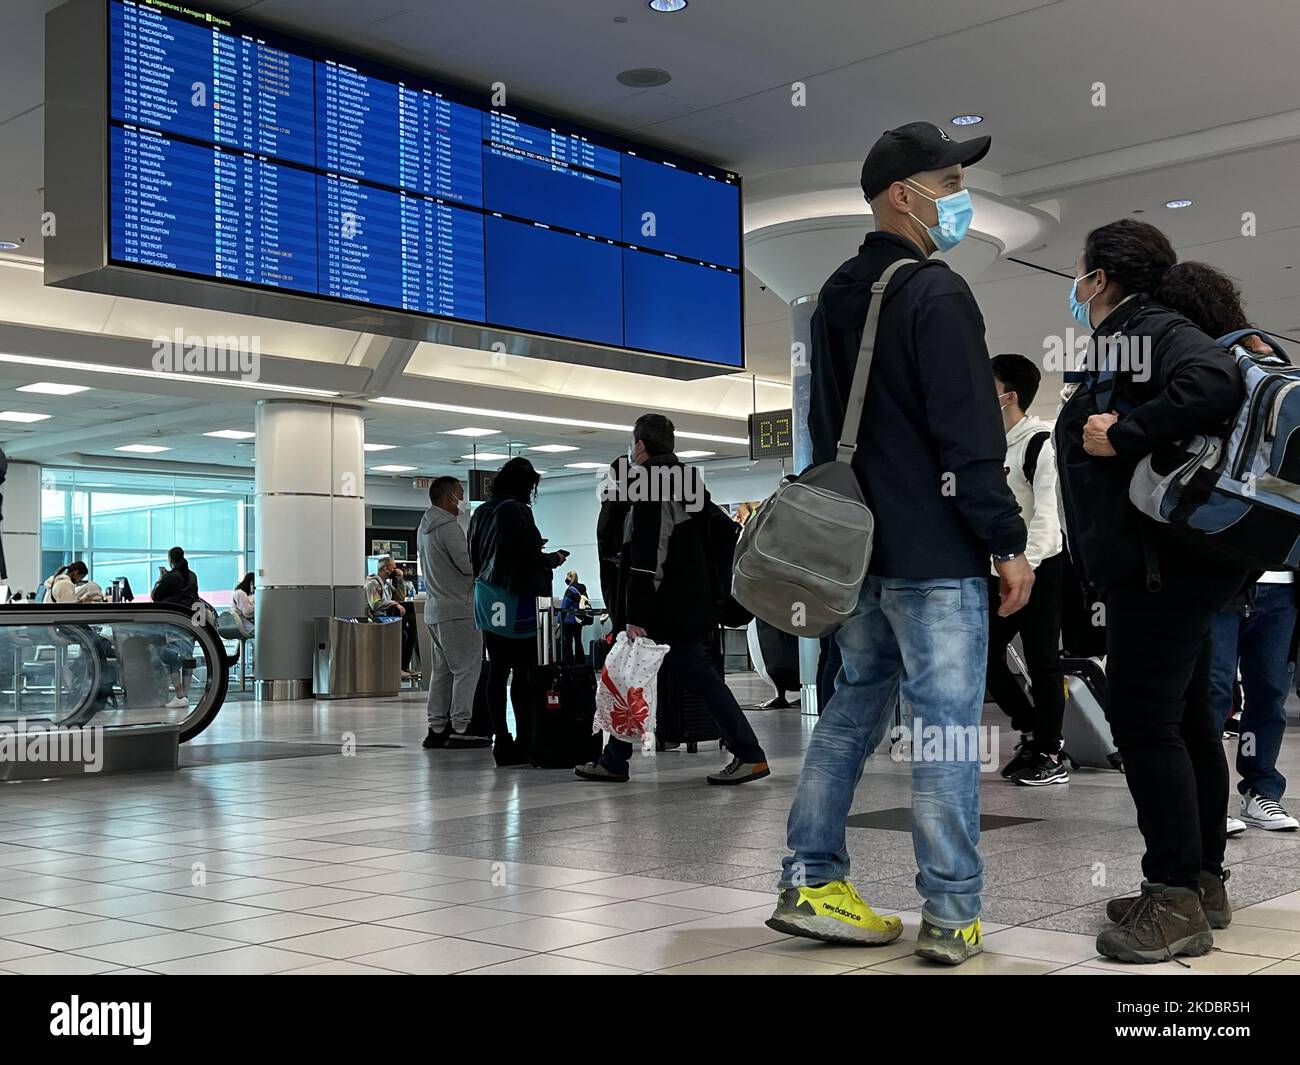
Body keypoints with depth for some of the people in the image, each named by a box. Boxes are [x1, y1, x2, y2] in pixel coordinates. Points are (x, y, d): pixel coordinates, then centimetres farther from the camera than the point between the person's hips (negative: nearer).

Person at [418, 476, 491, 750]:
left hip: (434, 610, 10)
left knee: (442, 670, 12)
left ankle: (437, 728, 13)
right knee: (467, 667, -6)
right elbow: (468, 564, -18)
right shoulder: (448, 526, -14)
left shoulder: (424, 527, 17)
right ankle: (461, 729, -7)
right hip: (457, 610, -10)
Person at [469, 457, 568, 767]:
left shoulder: (482, 512, 12)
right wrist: (554, 558, 5)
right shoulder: (516, 510, -13)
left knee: (497, 671, 8)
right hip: (515, 599, -8)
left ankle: (502, 742, 11)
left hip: (487, 599, 8)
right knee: (523, 672, -4)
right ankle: (524, 742, -4)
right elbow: (531, 557, -16)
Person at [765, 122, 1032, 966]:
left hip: (859, 547, 8)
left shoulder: (837, 296, 15)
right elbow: (969, 438, -17)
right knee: (948, 726, -3)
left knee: (854, 708, 14)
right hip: (936, 553, -8)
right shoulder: (936, 294, -12)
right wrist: (1010, 543, -12)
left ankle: (810, 885, 16)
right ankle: (951, 918, 2)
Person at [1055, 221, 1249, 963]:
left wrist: (1122, 435, -24)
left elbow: (1216, 381, -29)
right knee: (1186, 718, 13)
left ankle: (1177, 902, -5)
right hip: (1167, 564, 11)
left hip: (1162, 561, -11)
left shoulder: (1152, 331, -10)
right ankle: (1204, 883, 21)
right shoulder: (1120, 344, 19)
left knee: (1144, 721, -10)